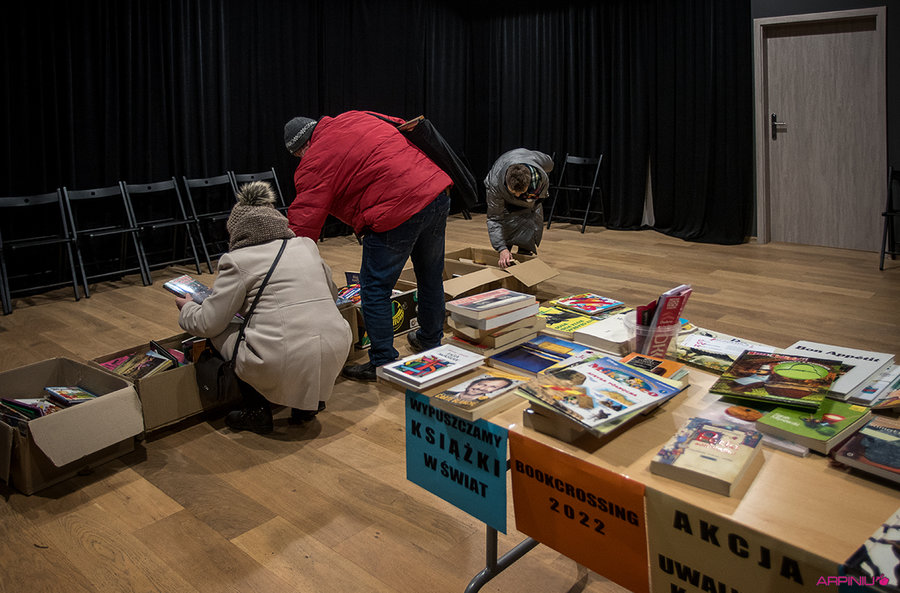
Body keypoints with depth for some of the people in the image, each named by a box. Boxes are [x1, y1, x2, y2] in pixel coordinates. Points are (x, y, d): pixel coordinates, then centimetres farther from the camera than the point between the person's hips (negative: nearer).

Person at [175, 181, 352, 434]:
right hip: (335, 355, 6)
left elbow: (208, 324, 3)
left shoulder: (238, 261, 0)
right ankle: (311, 400, 29)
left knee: (221, 333, 19)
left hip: (283, 362, -6)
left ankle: (256, 412, 21)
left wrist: (187, 308, 25)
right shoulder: (307, 245, 16)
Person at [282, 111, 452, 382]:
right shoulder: (356, 117, 19)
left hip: (398, 211, -9)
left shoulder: (314, 164, -1)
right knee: (430, 275, 23)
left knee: (375, 288, 5)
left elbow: (303, 225, -4)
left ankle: (383, 364, 11)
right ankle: (430, 341, 43)